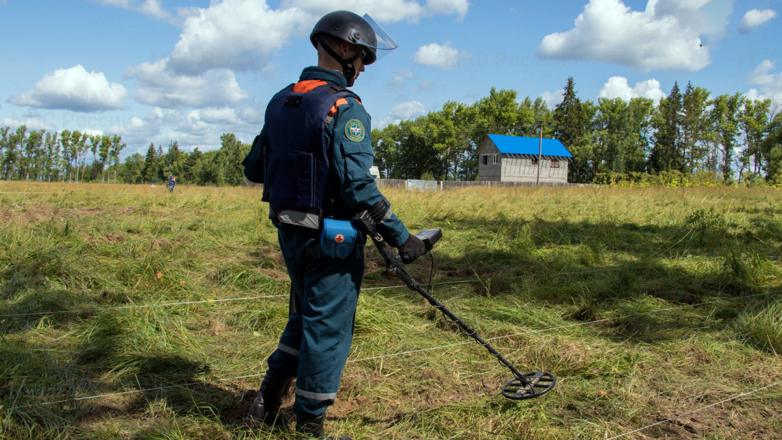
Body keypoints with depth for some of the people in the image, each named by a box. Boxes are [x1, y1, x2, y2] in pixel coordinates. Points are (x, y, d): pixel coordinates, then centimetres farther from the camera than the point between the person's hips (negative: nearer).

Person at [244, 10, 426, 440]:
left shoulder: (280, 101, 9)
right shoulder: (344, 107, -15)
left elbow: (253, 167, 15)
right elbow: (358, 183, -23)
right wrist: (400, 236, -17)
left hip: (289, 231, 8)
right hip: (331, 238, -8)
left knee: (306, 317, 25)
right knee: (327, 328, 5)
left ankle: (267, 402, 28)